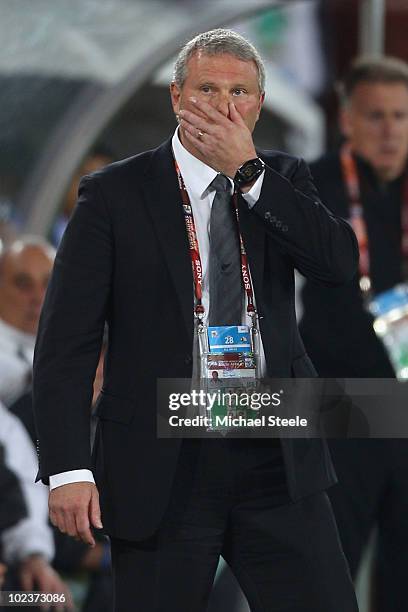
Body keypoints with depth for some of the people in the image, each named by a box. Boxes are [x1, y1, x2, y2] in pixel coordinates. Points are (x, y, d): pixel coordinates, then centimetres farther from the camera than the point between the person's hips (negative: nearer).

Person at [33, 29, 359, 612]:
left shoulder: (282, 180, 10)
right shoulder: (113, 193, -1)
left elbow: (340, 262, -9)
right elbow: (66, 340, -4)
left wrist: (247, 169, -12)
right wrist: (69, 469, -14)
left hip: (277, 460, 3)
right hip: (160, 470, -2)